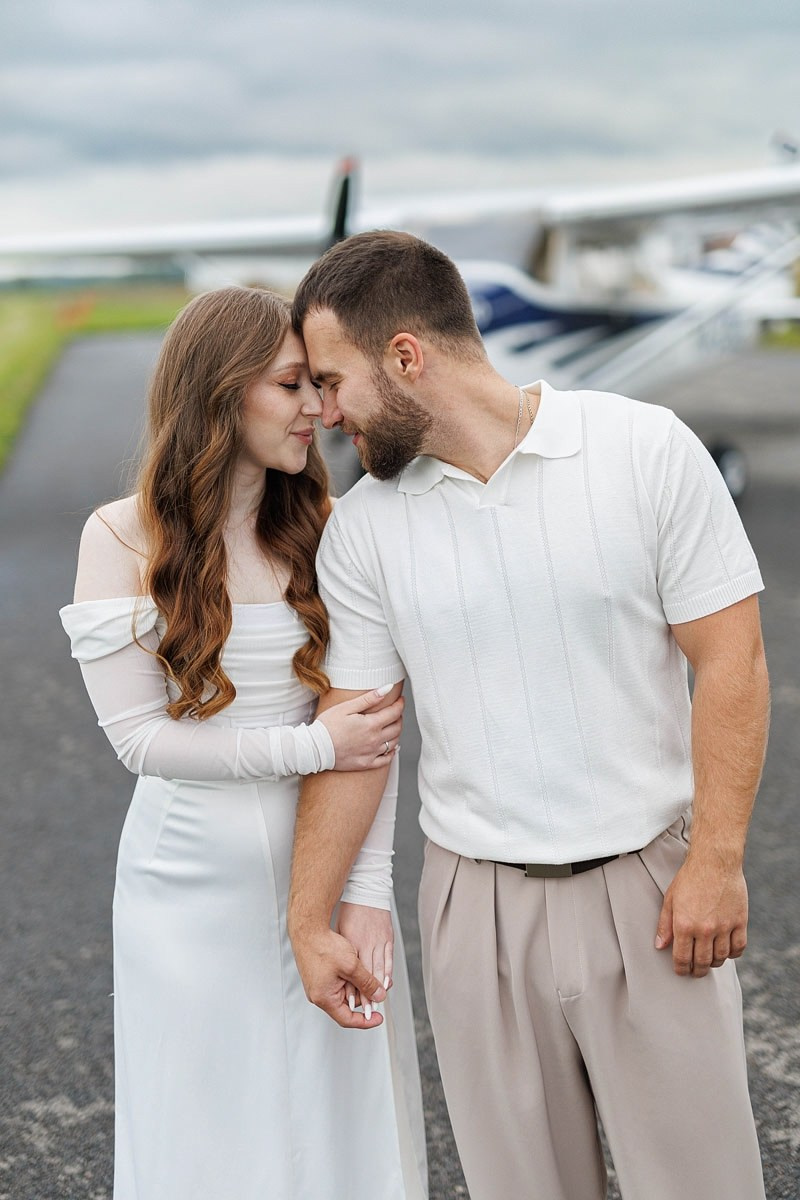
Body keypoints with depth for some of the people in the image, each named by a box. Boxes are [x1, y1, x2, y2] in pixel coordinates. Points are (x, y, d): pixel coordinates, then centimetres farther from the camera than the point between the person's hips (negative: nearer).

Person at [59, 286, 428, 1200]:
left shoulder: (327, 531, -2)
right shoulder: (122, 537, -7)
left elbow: (373, 727, -6)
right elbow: (136, 733, -11)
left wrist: (367, 893, -14)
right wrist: (310, 748, -17)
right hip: (193, 884, -1)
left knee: (343, 1122, 12)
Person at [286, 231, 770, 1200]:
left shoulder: (647, 449, -8)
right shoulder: (362, 526, 0)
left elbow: (730, 658, -7)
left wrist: (716, 860, -11)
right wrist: (307, 921, 3)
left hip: (648, 887, -2)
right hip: (477, 900, 2)